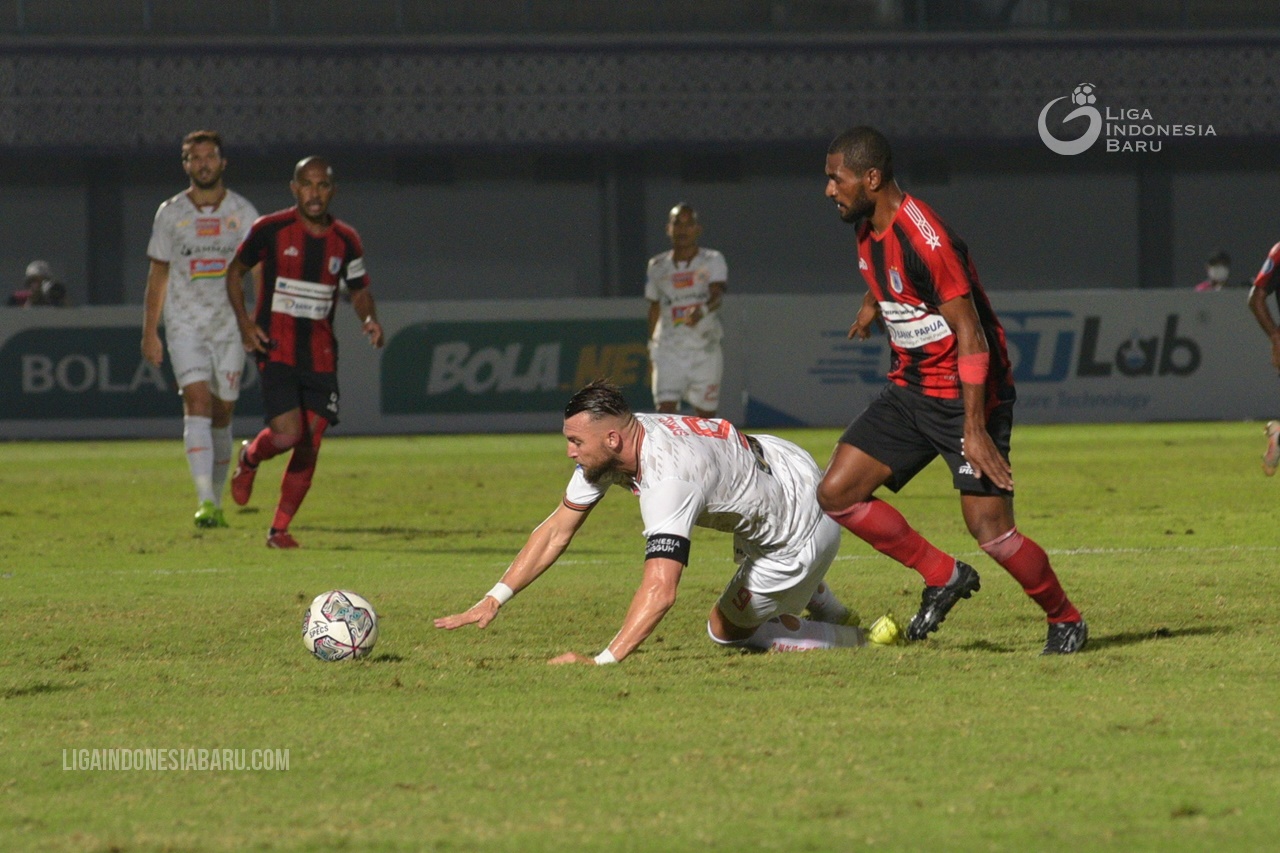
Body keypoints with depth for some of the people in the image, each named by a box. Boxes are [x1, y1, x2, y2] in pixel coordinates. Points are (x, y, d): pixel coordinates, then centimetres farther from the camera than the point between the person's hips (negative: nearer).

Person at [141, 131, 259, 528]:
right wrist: (149, 333, 6)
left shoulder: (242, 212, 4)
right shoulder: (170, 213, 4)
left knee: (222, 415, 7)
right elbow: (157, 275, 10)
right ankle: (204, 501, -26)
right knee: (196, 403, -17)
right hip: (184, 326, -1)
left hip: (230, 326, 1)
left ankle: (216, 502, 20)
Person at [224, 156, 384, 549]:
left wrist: (370, 319, -4)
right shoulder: (270, 230, -4)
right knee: (287, 433, -17)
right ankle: (250, 458, 19)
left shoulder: (346, 240, 5)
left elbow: (359, 290, 18)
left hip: (320, 354, 3)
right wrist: (244, 321, -4)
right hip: (276, 349, -3)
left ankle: (279, 528, 11)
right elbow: (235, 271, 9)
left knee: (309, 445, -2)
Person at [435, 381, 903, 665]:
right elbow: (557, 530, -6)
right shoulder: (611, 444, -13)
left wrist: (602, 661, -56)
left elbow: (660, 590, -50)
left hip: (803, 532, -9)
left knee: (727, 630, 8)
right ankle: (832, 613, 51)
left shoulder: (668, 477, -40)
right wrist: (492, 600, -12)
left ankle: (859, 640, 15)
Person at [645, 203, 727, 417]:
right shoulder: (657, 266, 7)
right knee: (665, 411, -16)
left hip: (705, 351, -1)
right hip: (668, 350, 1)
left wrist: (703, 310, -42)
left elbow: (717, 294, -20)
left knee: (705, 417, 6)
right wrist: (652, 347, 19)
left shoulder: (713, 261, -2)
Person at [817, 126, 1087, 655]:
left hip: (966, 395, -9)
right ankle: (942, 576, 11)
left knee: (989, 528, -14)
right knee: (836, 493, -3)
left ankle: (1065, 620, 9)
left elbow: (970, 337, -25)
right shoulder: (868, 230, 2)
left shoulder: (925, 240, -24)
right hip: (909, 389, 9)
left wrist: (974, 429, -28)